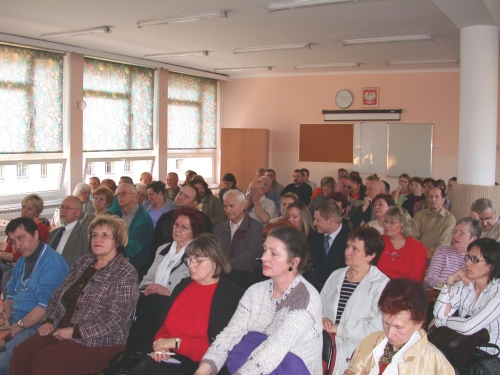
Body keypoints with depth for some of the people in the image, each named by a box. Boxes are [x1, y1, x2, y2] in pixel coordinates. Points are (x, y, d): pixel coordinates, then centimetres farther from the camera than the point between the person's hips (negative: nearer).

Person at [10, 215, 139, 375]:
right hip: (62, 331, 7)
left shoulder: (125, 274, -9)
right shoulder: (83, 263, 13)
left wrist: (75, 331, -18)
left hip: (100, 342, -6)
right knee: (21, 355, -15)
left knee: (43, 360, -24)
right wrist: (50, 321, -1)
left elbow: (116, 318, -18)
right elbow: (58, 296, 17)